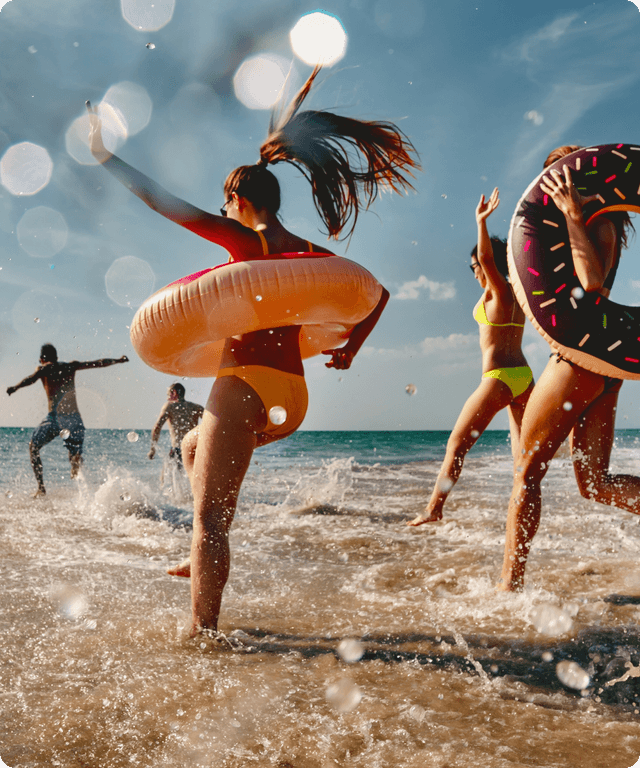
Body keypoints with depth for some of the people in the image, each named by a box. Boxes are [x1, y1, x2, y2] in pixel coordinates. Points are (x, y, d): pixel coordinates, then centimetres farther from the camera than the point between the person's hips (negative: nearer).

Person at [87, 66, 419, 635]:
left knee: (209, 520, -4)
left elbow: (165, 203, -5)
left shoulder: (245, 241, -5)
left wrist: (106, 157, 3)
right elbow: (377, 292, 16)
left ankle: (202, 632, -4)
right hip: (293, 395, 8)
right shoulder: (308, 253, 13)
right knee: (195, 448, 30)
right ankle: (207, 558, 24)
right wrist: (351, 348, 12)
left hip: (248, 383, -8)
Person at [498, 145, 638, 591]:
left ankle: (511, 583, 5)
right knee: (594, 482, 7)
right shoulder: (594, 226, 21)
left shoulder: (600, 224, -8)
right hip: (601, 359, 10)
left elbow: (591, 281, -27)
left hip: (581, 355, -10)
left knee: (527, 469, 0)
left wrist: (572, 215, -23)